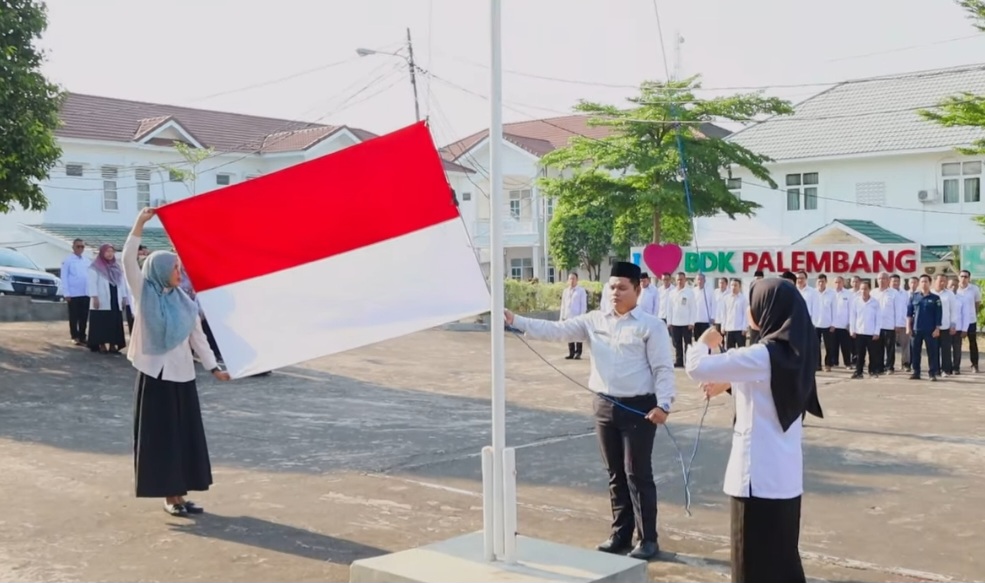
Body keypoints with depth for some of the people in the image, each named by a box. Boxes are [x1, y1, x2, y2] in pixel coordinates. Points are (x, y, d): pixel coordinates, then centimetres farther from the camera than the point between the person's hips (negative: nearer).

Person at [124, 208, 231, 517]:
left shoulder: (185, 302, 6)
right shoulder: (144, 294, -3)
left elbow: (198, 337, 10)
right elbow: (128, 260, -15)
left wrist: (213, 367, 3)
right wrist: (140, 223, -22)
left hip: (182, 375, 4)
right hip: (154, 375, -4)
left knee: (186, 434, 5)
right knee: (160, 435, 0)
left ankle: (179, 494, 14)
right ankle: (169, 495, 7)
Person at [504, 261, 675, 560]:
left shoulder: (651, 325, -6)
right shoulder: (594, 320, 7)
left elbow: (663, 368, -9)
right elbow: (556, 330, 2)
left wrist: (663, 404, -20)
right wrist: (516, 321, -8)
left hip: (639, 407, -5)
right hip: (605, 406, 5)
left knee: (638, 474, -1)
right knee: (615, 474, 13)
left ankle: (648, 539, 10)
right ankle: (621, 533, 25)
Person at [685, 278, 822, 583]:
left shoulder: (762, 355, -21)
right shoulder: (795, 351, 5)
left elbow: (696, 367, -22)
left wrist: (704, 341, -2)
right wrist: (729, 384, 18)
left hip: (759, 474, -8)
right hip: (784, 473, 9)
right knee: (782, 555, 19)